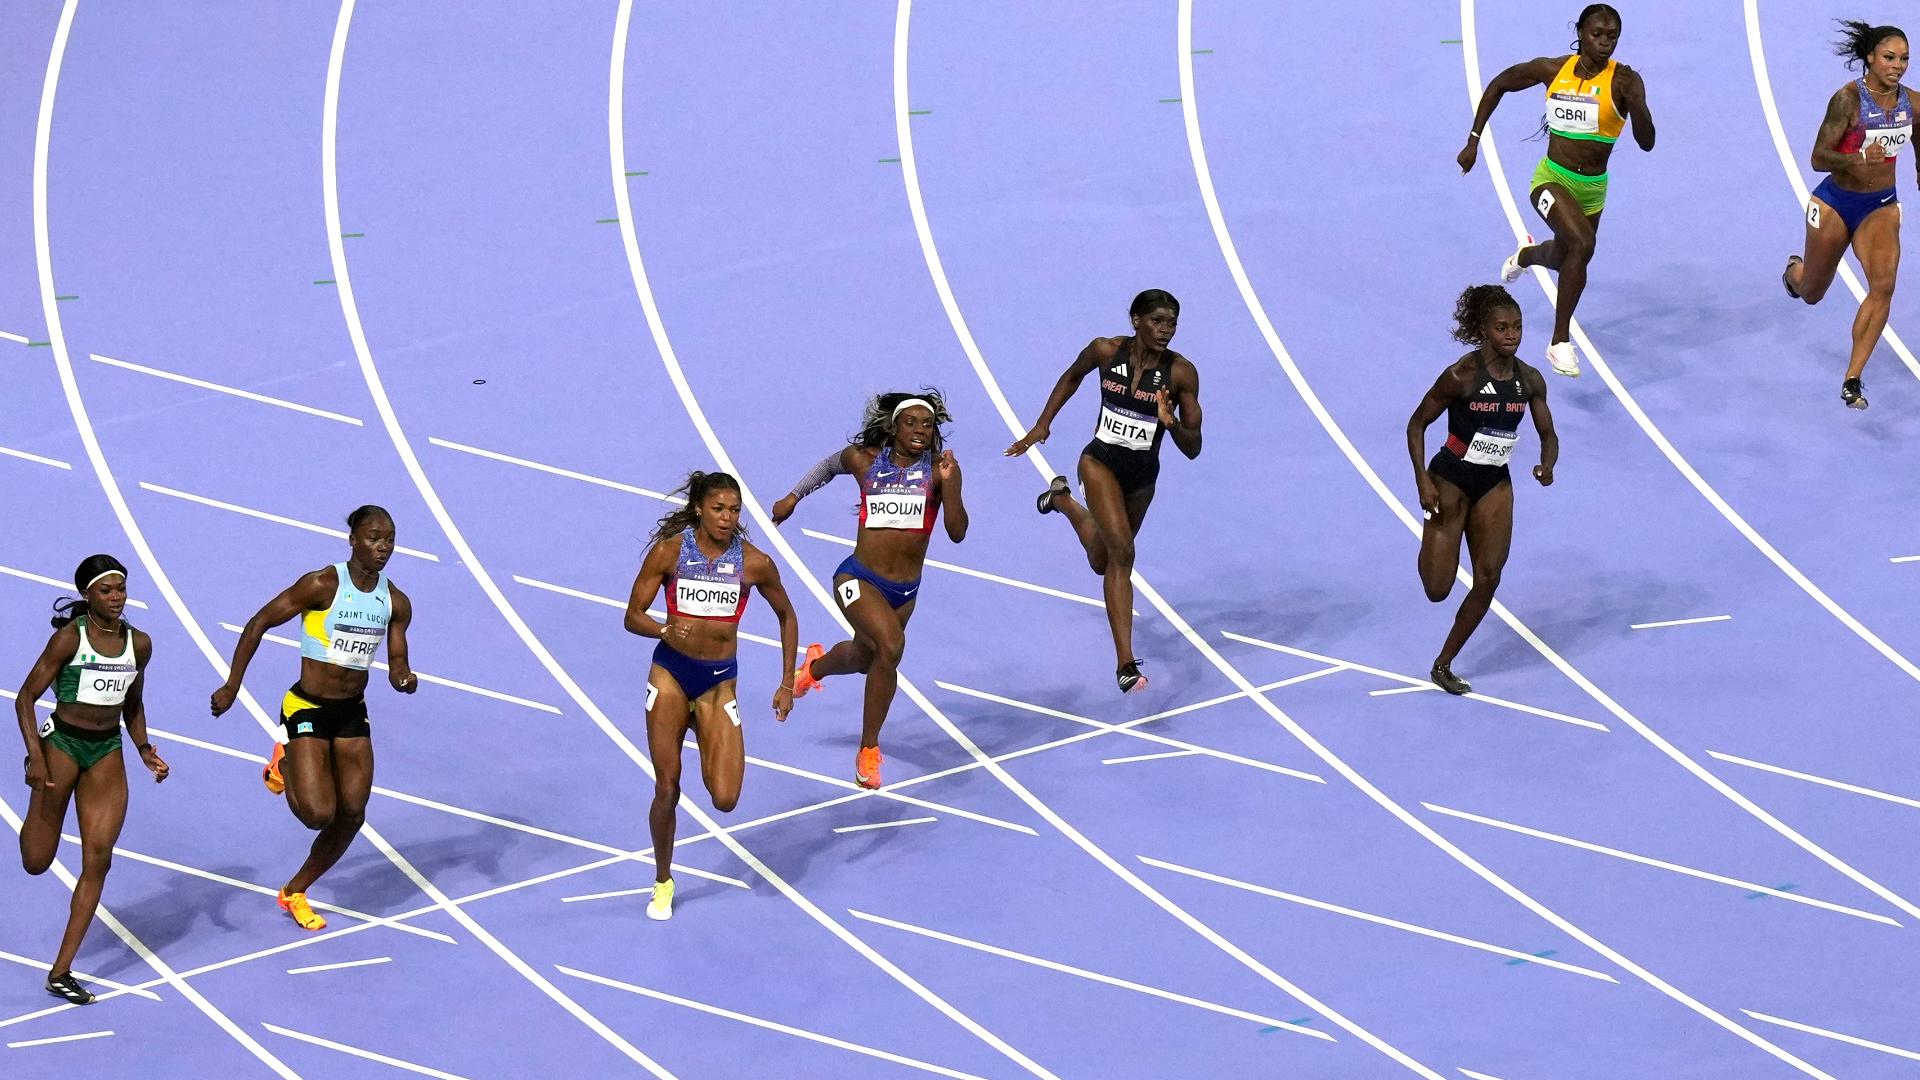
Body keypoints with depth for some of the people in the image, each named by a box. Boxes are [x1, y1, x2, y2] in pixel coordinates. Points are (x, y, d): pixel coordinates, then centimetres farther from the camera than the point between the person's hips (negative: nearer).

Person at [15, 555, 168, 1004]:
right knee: (37, 862, 3)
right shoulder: (70, 638, -12)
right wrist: (35, 756, -20)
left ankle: (61, 971, 0)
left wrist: (144, 750, 5)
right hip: (61, 743, -4)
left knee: (98, 860, -5)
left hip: (107, 752, 4)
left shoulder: (139, 643, 3)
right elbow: (26, 698, -11)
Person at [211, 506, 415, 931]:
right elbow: (260, 623, -11)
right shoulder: (323, 585, -17)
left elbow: (396, 667, 8)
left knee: (351, 816, 6)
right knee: (318, 814, -15)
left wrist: (404, 679, -18)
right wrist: (231, 686, -13)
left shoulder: (396, 603, 0)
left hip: (352, 713, 6)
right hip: (307, 709, -6)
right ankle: (283, 766, 18)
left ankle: (295, 892, 26)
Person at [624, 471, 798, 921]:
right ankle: (663, 884, 21)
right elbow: (633, 616, -4)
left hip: (719, 681, 0)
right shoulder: (670, 551, -7)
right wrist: (665, 631, -26)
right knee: (667, 789, -1)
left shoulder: (754, 563, -5)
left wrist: (787, 684, 8)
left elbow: (786, 616, 11)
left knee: (725, 799, -11)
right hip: (670, 673, 0)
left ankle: (714, 755, 27)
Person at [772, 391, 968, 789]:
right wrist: (794, 496, 24)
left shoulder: (938, 470, -6)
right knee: (890, 645, -28)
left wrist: (949, 483, -26)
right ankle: (869, 750, -14)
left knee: (864, 657, 24)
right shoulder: (864, 459, -4)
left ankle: (816, 664, 62)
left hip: (905, 591, 4)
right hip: (859, 579, -3)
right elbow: (830, 464, 20)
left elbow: (957, 532, -14)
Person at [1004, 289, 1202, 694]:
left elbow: (1192, 448, -12)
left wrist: (1171, 422, -32)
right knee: (1121, 552, -25)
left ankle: (1062, 500, 53)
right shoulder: (1106, 351, -13)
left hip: (1143, 476, 3)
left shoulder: (1181, 372, -15)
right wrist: (1042, 425, 7)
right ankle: (1125, 663, -26)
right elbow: (1072, 376, 11)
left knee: (1103, 562, 22)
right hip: (1101, 462, -3)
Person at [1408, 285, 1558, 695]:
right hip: (1451, 478, -5)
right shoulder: (1461, 375, -18)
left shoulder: (1530, 380, -3)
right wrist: (1423, 481, -17)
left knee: (1488, 580, -2)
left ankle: (1444, 665, 13)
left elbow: (1548, 435, 7)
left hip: (1495, 484, 5)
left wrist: (1547, 465, -15)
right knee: (1437, 590, -5)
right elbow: (1417, 424, -10)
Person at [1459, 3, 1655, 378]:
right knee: (1582, 244, -30)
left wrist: (1636, 103, -38)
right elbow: (1499, 85, 9)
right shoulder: (1553, 70, -8)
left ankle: (1526, 256, 63)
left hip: (1593, 189, 3)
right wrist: (1473, 141, 6)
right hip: (1552, 179, -3)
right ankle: (1560, 342, -19)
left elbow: (1646, 143, -20)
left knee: (1563, 259, 24)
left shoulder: (1624, 80, -13)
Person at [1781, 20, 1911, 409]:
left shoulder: (1911, 102, -8)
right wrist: (1858, 159, -43)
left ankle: (1852, 380, -12)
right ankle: (1794, 270, 57)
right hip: (1835, 204, -3)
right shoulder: (1848, 99, -24)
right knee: (1812, 294, 16)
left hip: (1881, 207, 3)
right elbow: (1818, 158, -25)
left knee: (1883, 285, -20)